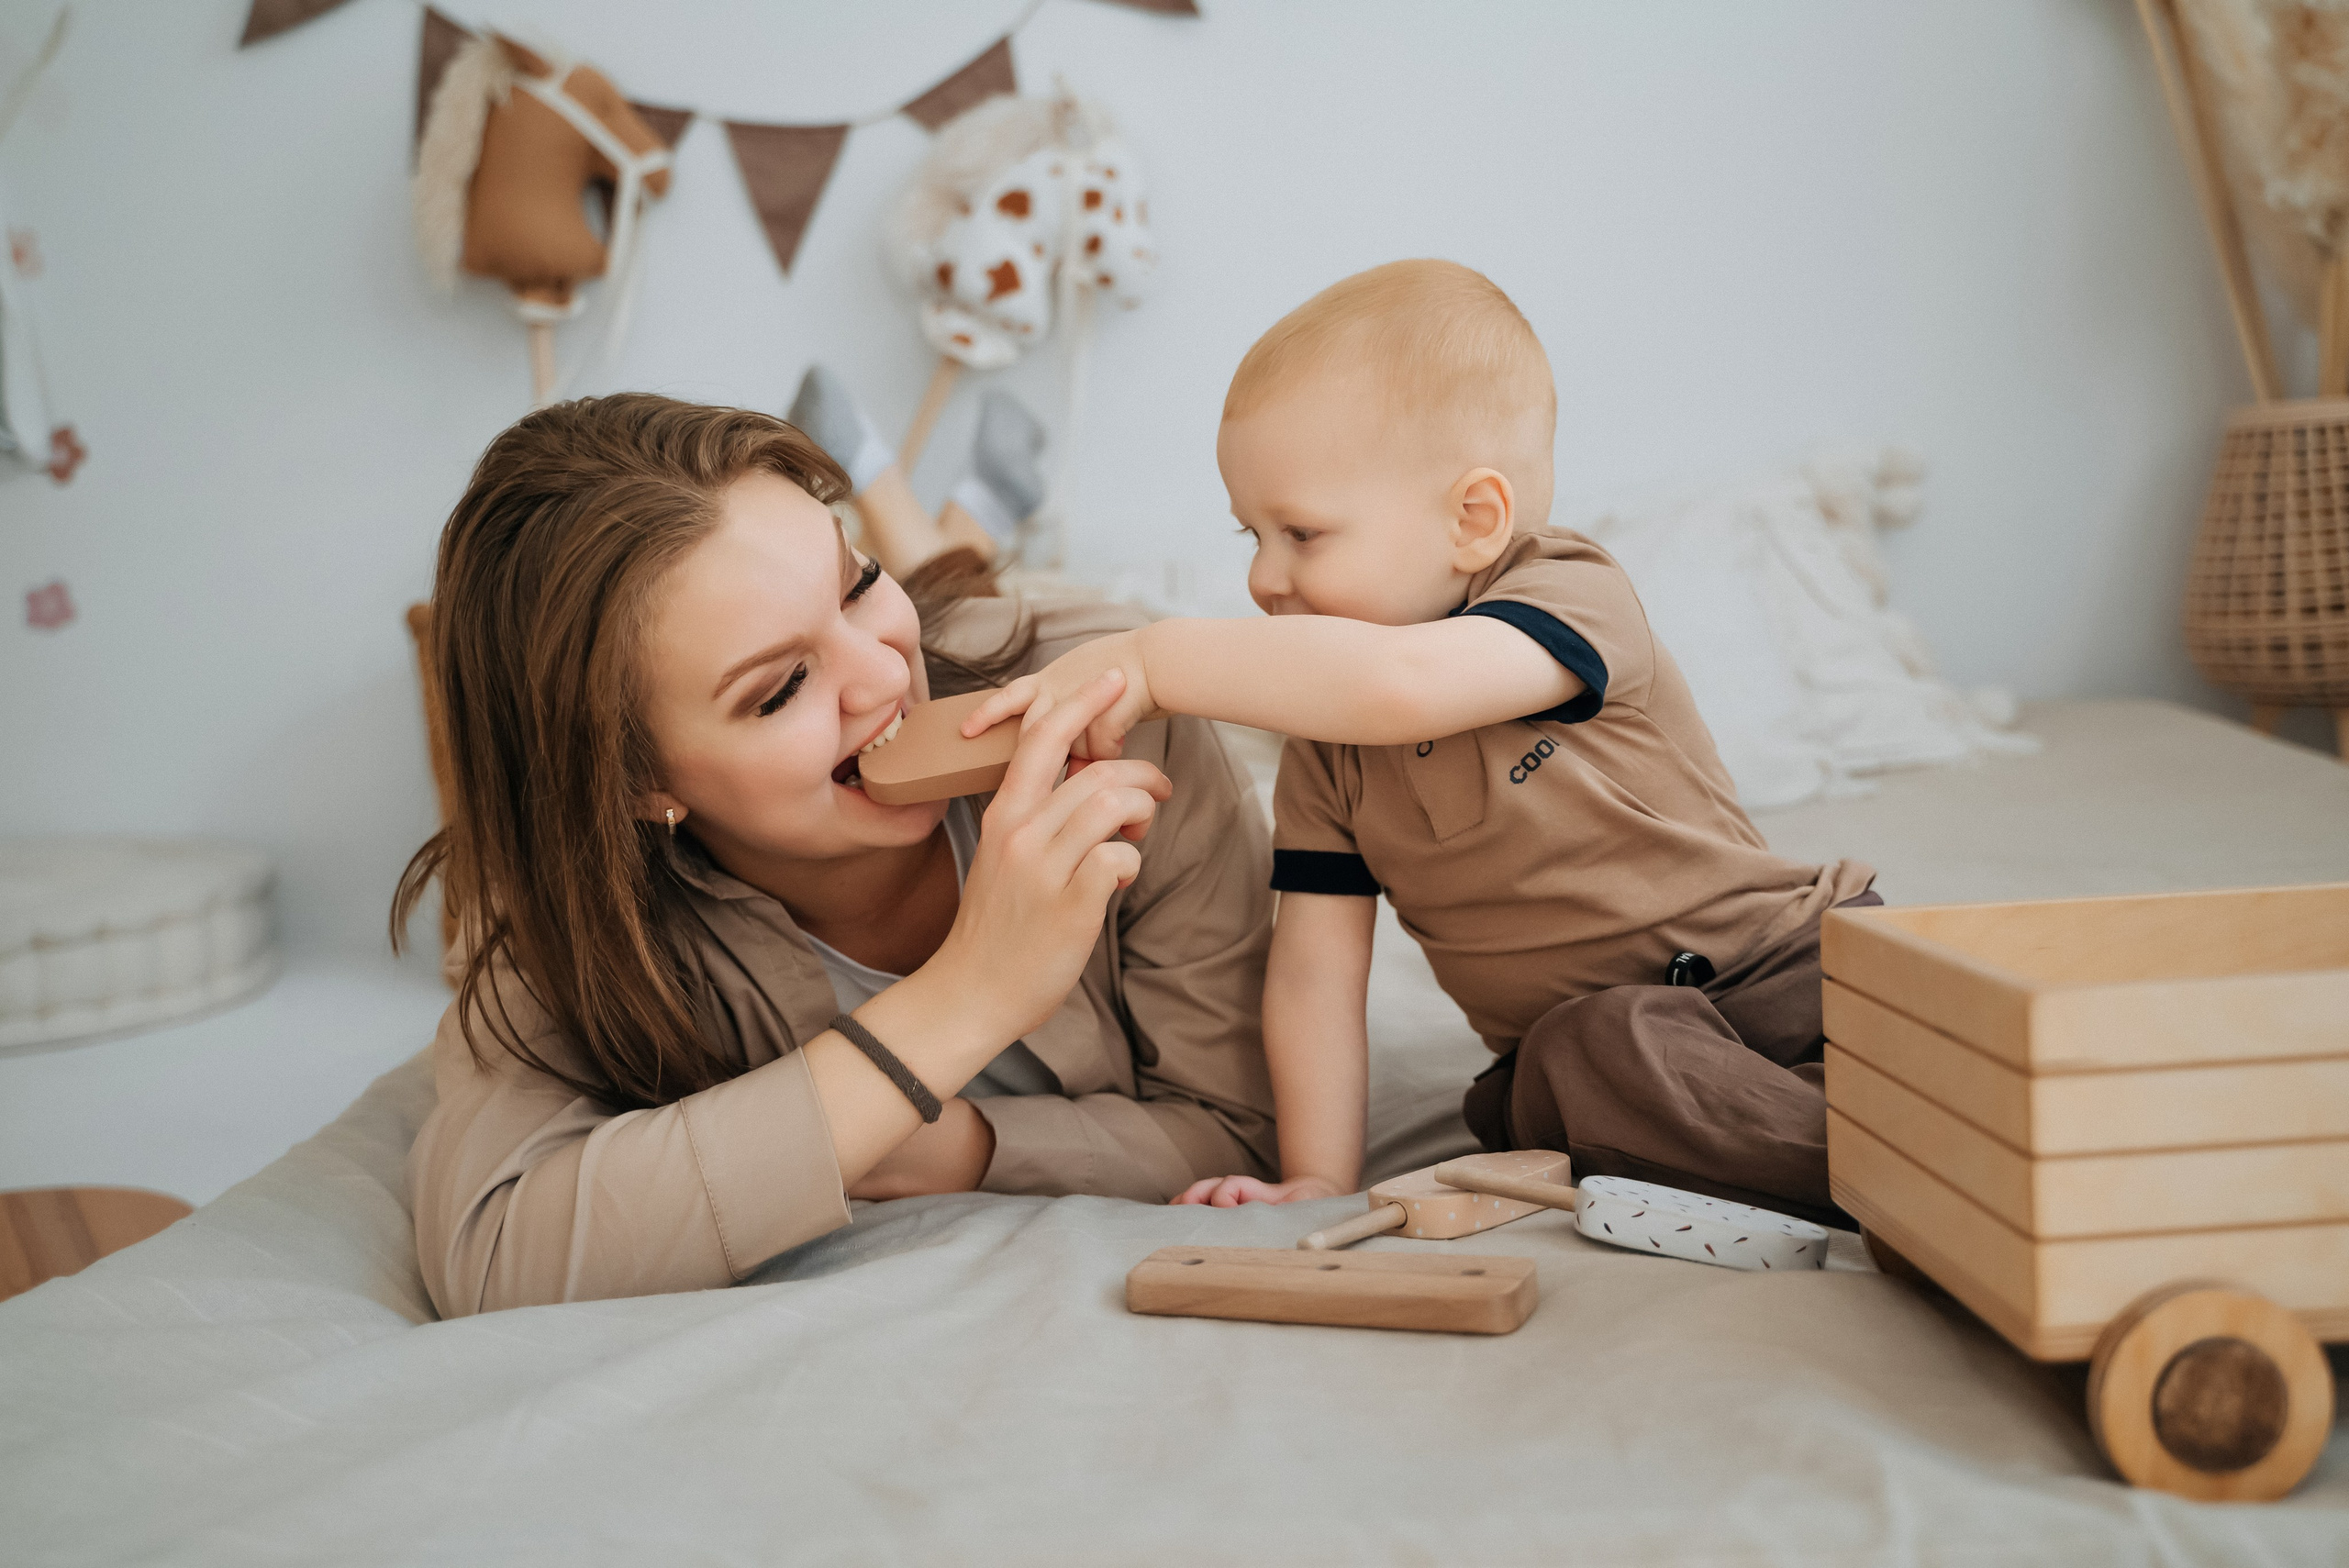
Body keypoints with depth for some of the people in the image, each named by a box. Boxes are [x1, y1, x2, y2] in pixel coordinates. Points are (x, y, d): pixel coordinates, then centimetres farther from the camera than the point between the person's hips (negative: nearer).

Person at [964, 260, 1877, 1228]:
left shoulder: (1571, 599, -16)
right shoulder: (1324, 744, 3)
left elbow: (1401, 684, -38)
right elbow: (1315, 967, 0)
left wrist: (1152, 660, -36)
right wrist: (1318, 1180, -9)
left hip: (1772, 961, -4)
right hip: (1579, 1048, 4)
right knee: (1608, 1047, -31)